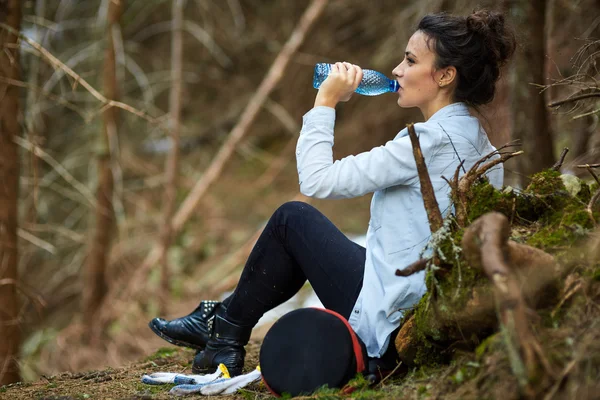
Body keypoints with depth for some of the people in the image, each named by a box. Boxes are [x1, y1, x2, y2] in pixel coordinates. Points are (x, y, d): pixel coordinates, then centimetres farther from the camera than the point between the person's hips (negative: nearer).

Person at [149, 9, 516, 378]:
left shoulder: (431, 140, -20)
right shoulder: (477, 141, 8)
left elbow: (317, 180, -18)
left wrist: (326, 102, -8)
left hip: (392, 324, -9)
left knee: (293, 217, 7)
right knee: (302, 228, 22)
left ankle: (225, 331, 22)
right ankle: (223, 320, 29)